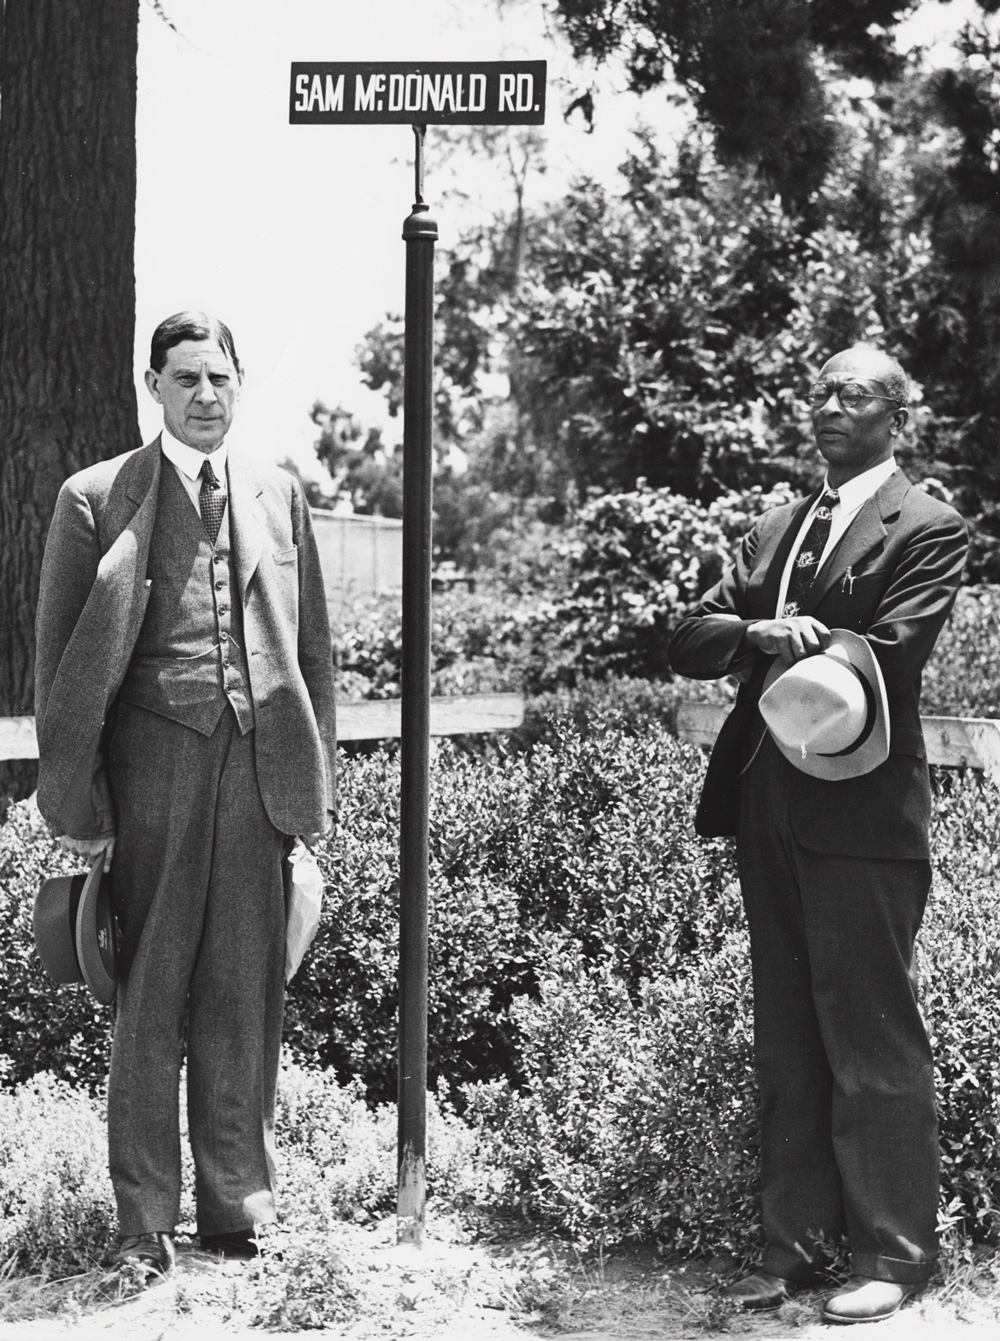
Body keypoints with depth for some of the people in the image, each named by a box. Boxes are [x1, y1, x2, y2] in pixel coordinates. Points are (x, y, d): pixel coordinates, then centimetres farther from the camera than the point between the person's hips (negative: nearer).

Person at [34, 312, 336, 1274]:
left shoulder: (278, 496, 12)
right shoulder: (95, 501, 2)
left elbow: (312, 649, 15)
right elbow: (60, 663, 2)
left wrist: (314, 786, 9)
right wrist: (77, 804, -4)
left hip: (258, 773, 3)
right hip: (152, 769, -2)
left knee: (244, 997, 6)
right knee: (148, 997, 2)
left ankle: (236, 1206, 18)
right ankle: (145, 1219, 13)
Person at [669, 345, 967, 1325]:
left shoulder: (927, 528, -2)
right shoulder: (773, 532, 18)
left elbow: (888, 656, -15)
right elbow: (689, 642, 8)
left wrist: (762, 646, -5)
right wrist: (761, 632, -13)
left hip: (861, 814, -7)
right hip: (768, 812, 7)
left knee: (872, 1041, -1)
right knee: (786, 1042, 11)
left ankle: (892, 1253, 9)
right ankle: (795, 1244, 20)